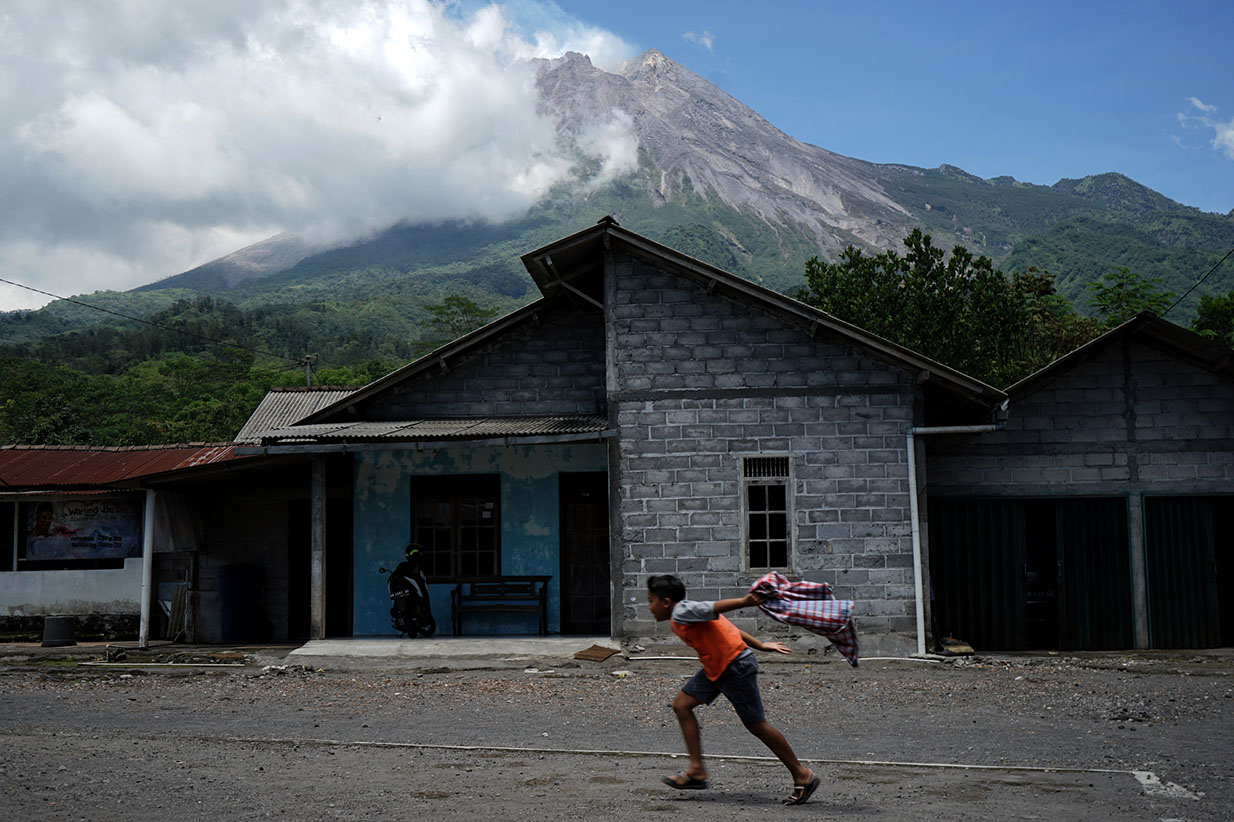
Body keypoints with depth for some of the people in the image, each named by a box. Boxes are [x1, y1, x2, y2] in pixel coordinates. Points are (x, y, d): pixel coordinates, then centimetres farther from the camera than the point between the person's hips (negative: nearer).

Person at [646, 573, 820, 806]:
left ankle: (803, 776, 13)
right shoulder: (686, 612, 15)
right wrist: (760, 646, 19)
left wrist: (744, 602, -48)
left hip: (736, 667, -10)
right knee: (682, 704, 6)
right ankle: (697, 771, 8)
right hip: (716, 668, 10)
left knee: (756, 724, -1)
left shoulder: (681, 613, -14)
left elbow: (714, 608, -32)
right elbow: (727, 627, 17)